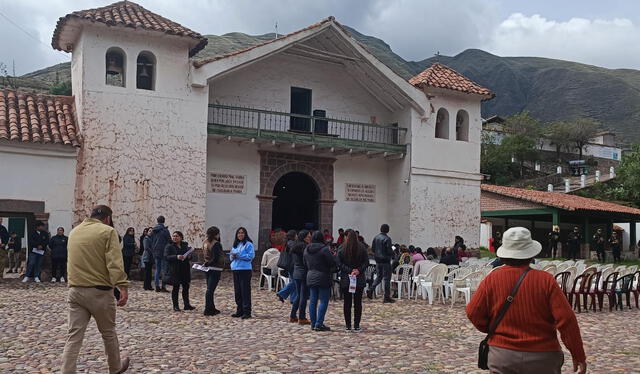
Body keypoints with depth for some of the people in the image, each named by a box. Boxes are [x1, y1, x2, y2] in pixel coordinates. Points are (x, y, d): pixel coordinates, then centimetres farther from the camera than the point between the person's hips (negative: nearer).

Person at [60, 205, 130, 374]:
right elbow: (114, 263, -18)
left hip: (75, 290, 5)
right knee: (108, 333, 14)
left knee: (74, 336, 3)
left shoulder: (74, 231, 13)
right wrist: (122, 286, -23)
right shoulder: (107, 231, -7)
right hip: (99, 291, -5)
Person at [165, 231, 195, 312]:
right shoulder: (169, 246, -2)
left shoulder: (185, 245, 12)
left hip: (185, 269, 5)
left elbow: (189, 254, 20)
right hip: (175, 270, -5)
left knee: (186, 287, 7)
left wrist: (189, 256, -5)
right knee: (176, 287, 1)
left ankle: (187, 304, 14)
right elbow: (166, 257, -12)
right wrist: (176, 257, -26)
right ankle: (175, 306, 9)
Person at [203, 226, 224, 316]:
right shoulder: (216, 244, -16)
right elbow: (216, 258, -20)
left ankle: (212, 308, 21)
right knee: (210, 289, -6)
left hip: (208, 268, 8)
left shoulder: (205, 243, 9)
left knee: (210, 288, 14)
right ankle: (208, 309, -4)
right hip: (215, 269, -8)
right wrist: (208, 264, -9)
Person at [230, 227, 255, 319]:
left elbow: (251, 256, -14)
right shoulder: (235, 244, 17)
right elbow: (231, 256, 21)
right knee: (237, 291, 11)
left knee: (245, 291, -7)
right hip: (235, 269, 8)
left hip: (245, 269, -8)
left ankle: (247, 312, -3)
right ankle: (239, 311, 19)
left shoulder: (248, 244, -5)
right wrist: (232, 256, -3)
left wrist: (238, 255, -17)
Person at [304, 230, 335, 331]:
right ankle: (319, 324, -6)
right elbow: (332, 263, -13)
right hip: (323, 277, -7)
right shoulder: (324, 249, -14)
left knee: (313, 301, 10)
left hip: (310, 277, 7)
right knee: (323, 301, -2)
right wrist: (332, 271, 5)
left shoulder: (306, 249, 8)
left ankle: (313, 324, 13)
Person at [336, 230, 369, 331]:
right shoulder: (362, 248, -2)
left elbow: (339, 264, -9)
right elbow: (366, 262, -3)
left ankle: (348, 325, 7)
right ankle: (356, 325, 7)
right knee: (358, 303, 7)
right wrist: (359, 270, -8)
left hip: (345, 280, -1)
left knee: (347, 303, 6)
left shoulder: (341, 249, -6)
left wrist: (349, 270, -10)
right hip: (360, 280, 1)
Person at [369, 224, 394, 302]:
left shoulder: (376, 237, 4)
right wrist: (392, 255, 2)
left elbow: (372, 248, 9)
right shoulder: (387, 239, -16)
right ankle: (386, 297, 4)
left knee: (379, 276, 20)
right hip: (385, 260, -6)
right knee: (387, 278, 1)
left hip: (378, 260, 6)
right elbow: (389, 251, -17)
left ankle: (370, 290, 3)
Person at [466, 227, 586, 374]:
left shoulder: (491, 280, -6)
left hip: (502, 357, 0)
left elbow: (473, 313, -3)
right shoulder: (546, 280, -8)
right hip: (542, 358, 0)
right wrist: (578, 355, -1)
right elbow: (566, 320, -10)